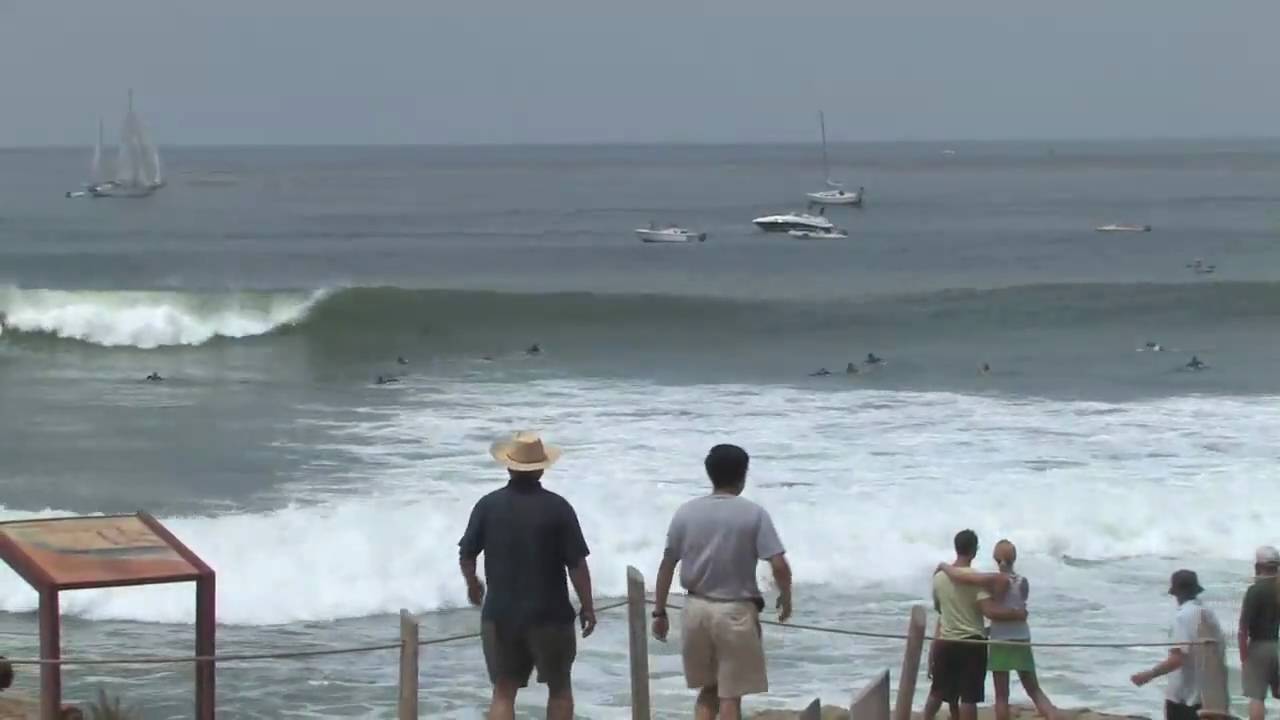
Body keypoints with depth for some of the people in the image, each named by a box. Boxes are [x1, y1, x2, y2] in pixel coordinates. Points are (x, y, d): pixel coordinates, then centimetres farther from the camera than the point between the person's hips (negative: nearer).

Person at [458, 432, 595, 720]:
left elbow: (466, 555, 3)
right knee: (559, 688, 16)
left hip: (500, 613, 2)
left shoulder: (488, 505, -4)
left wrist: (472, 585, 23)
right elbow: (576, 564, -10)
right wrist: (587, 607, 1)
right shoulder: (557, 508, -10)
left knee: (503, 692, 7)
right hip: (551, 614, -2)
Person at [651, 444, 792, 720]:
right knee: (731, 695, 4)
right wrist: (785, 599, 4)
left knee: (708, 689, 19)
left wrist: (660, 612, 12)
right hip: (735, 612, -3)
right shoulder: (754, 514, -9)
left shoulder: (686, 512, 0)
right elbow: (779, 565, -15)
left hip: (697, 609, 4)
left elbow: (667, 565, 4)